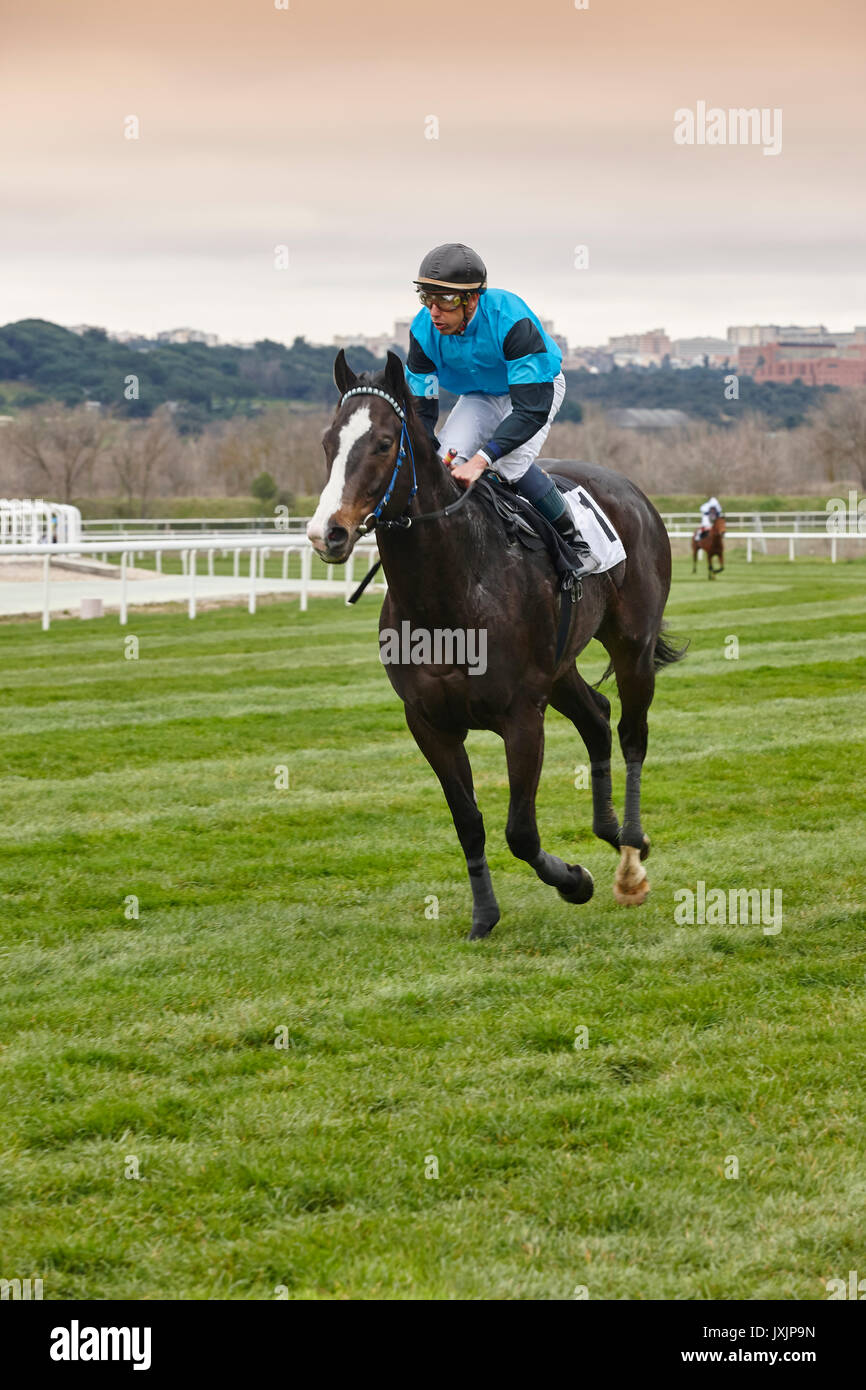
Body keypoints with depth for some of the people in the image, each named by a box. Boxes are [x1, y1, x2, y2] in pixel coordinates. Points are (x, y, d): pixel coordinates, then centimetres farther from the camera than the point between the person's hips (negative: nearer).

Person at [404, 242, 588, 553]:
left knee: (512, 463, -28)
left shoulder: (511, 320, -39)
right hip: (479, 396, 4)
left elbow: (532, 410, -41)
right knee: (448, 458, -21)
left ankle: (572, 536, -9)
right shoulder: (424, 330, -25)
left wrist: (481, 459, -50)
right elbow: (420, 409, -18)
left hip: (538, 386, -4)